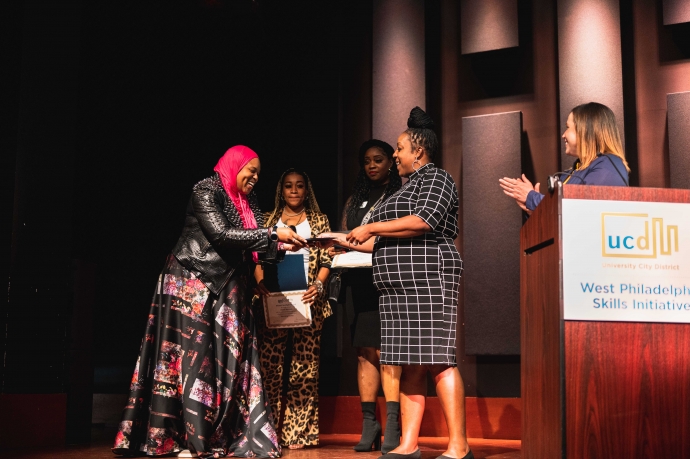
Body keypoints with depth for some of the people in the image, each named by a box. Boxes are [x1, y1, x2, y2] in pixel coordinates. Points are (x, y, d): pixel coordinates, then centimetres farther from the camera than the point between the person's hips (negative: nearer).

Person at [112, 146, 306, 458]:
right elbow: (221, 234, -21)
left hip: (226, 289, 8)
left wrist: (281, 246, -9)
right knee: (193, 356, -8)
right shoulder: (206, 191, -10)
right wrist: (273, 234, -21)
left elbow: (252, 245, 8)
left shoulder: (246, 202, 13)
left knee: (228, 359, 1)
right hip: (192, 284, -8)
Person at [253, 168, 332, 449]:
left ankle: (298, 432, 2)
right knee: (270, 363, -5)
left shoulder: (318, 220, 12)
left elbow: (326, 261, 6)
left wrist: (318, 285, -12)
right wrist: (260, 281, -10)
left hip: (306, 300, -1)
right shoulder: (270, 220, 16)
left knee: (304, 367, -2)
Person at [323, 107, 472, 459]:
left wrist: (371, 227, -13)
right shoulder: (408, 187, 26)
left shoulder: (436, 179, 0)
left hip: (427, 282, -9)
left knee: (437, 360, -12)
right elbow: (389, 243, 26)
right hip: (401, 287, 9)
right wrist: (350, 243, 19)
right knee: (410, 365, 5)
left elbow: (424, 221, -18)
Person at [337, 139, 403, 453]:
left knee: (386, 351, -12)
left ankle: (392, 425, -12)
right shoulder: (355, 200, 21)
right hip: (361, 283, 5)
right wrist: (335, 249, -4)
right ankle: (368, 423, 4)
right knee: (365, 352, 1)